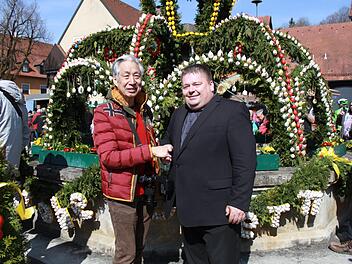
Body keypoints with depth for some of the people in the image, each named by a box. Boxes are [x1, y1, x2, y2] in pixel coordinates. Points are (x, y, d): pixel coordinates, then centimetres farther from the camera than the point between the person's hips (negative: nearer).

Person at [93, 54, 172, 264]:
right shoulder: (104, 113, -10)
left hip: (145, 193, 7)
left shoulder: (144, 111, 12)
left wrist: (161, 151, 5)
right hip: (122, 194, -6)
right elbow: (108, 157, -20)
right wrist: (150, 152, -26)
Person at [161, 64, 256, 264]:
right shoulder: (178, 115, 15)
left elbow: (245, 161, -13)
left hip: (219, 212, -7)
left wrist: (239, 202, -16)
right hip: (187, 211, 7)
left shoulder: (233, 111, -8)